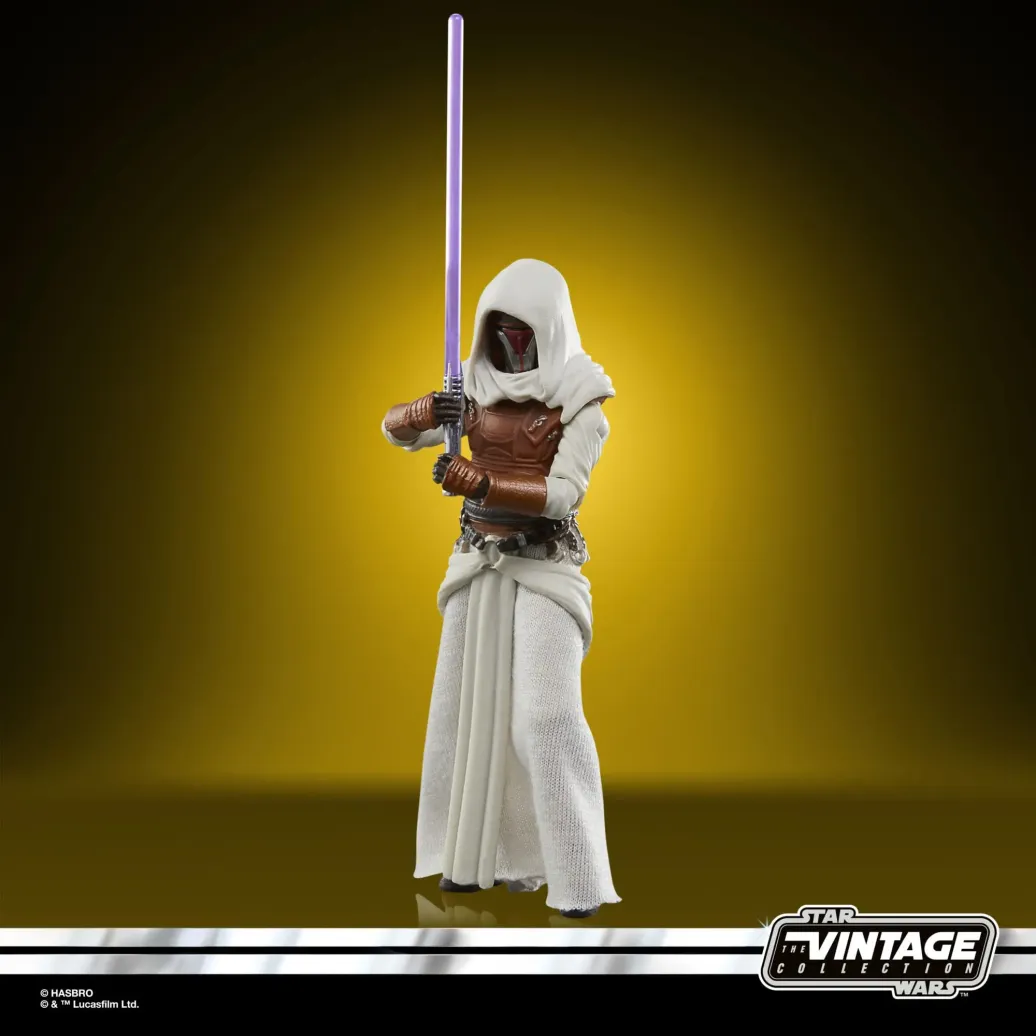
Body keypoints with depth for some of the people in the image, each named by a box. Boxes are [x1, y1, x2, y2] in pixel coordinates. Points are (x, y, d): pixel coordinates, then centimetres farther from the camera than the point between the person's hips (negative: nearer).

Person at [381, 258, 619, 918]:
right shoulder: (479, 386, 5)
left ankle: (577, 877, -5)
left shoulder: (581, 400, -8)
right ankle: (478, 857, 21)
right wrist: (425, 412, -21)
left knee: (545, 716, -12)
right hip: (478, 562, 5)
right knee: (468, 708, 8)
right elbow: (395, 430, 2)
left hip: (546, 567, -5)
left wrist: (483, 486, -32)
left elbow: (563, 493, -19)